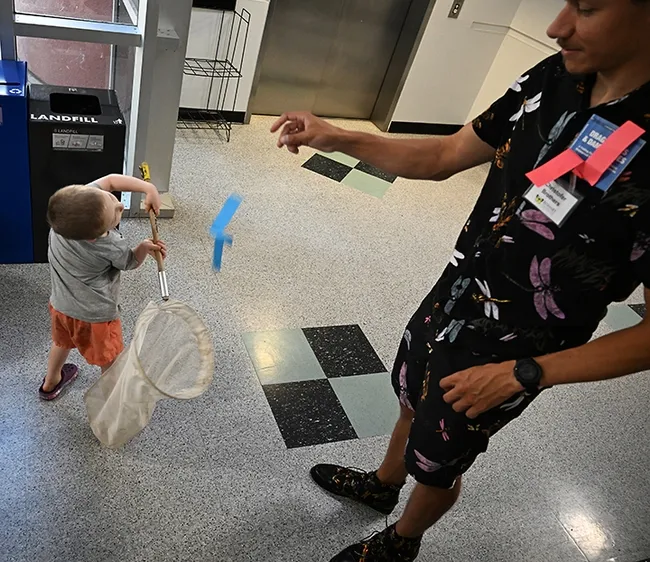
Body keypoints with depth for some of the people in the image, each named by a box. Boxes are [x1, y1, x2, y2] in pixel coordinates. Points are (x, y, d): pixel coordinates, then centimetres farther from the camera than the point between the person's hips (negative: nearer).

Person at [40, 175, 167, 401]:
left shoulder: (76, 202, -23)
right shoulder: (112, 247, -33)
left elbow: (110, 180, -9)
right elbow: (132, 262, -8)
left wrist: (149, 188, -15)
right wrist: (145, 247, -22)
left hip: (60, 304, 7)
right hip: (95, 315, -7)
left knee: (62, 342, 34)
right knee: (111, 361, 18)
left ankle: (50, 383, 59)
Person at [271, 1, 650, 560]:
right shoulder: (554, 79, -10)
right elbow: (445, 156, -1)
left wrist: (524, 373, -22)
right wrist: (337, 139, -10)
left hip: (506, 358, -5)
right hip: (449, 302, 6)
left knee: (436, 463, 19)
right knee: (414, 404, 29)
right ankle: (382, 484, 62)